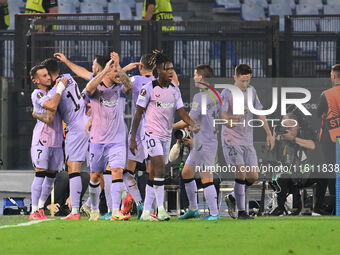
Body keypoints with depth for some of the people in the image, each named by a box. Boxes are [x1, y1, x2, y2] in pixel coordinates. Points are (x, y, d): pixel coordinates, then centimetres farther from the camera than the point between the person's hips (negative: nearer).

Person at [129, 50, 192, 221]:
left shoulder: (174, 90, 9)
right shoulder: (149, 88, -8)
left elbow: (181, 111, 6)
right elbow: (138, 113, -5)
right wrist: (132, 138, -7)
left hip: (166, 136, 6)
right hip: (152, 134, -6)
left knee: (155, 174, 6)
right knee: (160, 169, -18)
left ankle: (146, 212, 10)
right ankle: (161, 209, -16)